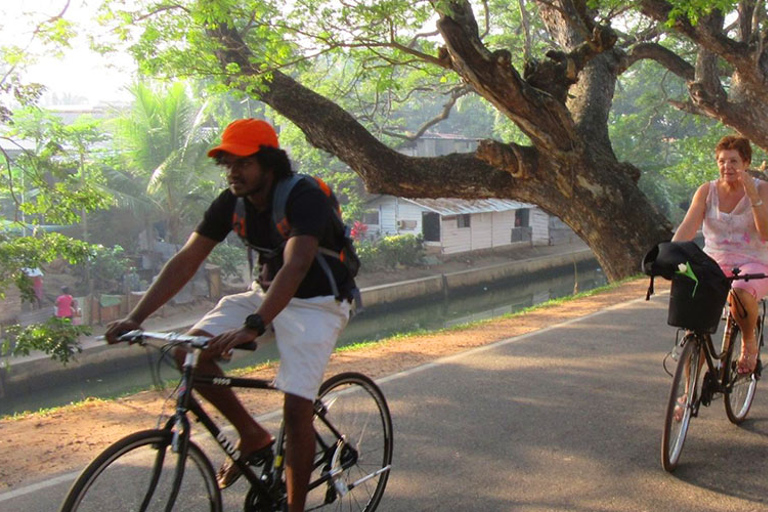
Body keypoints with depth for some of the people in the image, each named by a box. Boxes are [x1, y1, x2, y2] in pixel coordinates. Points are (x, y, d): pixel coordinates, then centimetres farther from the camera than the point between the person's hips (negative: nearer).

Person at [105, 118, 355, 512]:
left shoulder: (305, 198, -25)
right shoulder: (232, 202, -5)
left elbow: (295, 266, -39)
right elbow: (187, 259, -7)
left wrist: (253, 327, -53)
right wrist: (136, 316, -16)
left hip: (316, 302, -6)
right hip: (266, 293, 6)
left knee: (295, 407, -16)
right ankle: (252, 436, 4)